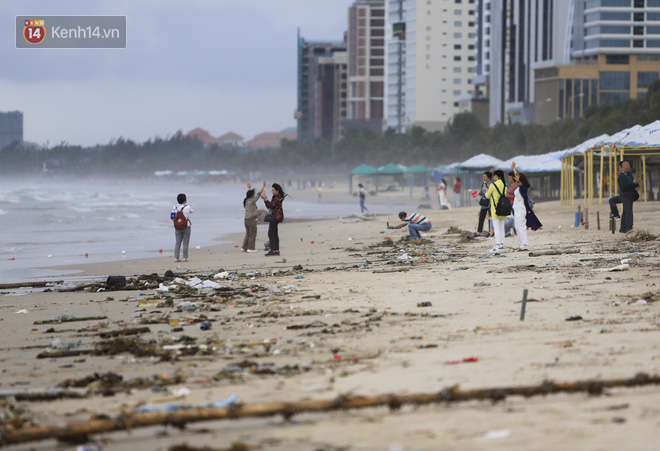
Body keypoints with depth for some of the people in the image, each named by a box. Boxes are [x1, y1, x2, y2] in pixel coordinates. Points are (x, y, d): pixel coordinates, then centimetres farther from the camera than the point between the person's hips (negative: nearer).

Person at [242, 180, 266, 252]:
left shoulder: (246, 201, 7)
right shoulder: (252, 201, -14)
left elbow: (248, 195, 26)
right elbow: (258, 194, -14)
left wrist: (249, 188, 42)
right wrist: (263, 186, -10)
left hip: (246, 220, 8)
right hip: (252, 219, -8)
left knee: (248, 234, 15)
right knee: (252, 235, 0)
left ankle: (244, 247, 16)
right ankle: (250, 248, 0)